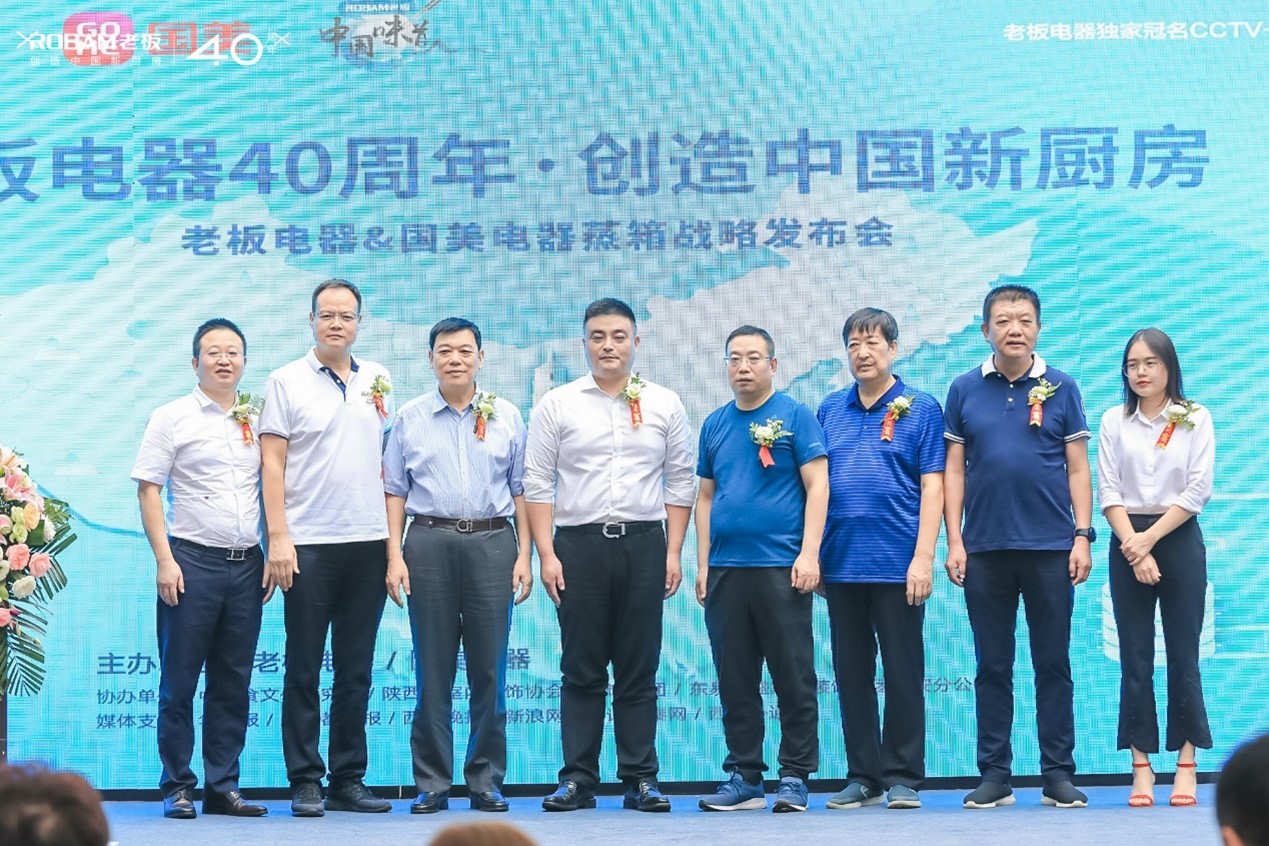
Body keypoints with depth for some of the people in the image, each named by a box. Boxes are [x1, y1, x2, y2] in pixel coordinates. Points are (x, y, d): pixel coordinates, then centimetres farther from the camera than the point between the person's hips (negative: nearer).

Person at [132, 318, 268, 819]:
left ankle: (223, 786, 13)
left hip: (246, 564, 4)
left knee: (234, 683, 6)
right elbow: (148, 491, -3)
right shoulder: (171, 418, 1)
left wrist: (273, 553, 8)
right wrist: (165, 561, -11)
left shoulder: (258, 421, 12)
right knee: (179, 682, -1)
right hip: (192, 561, -4)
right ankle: (177, 788, 6)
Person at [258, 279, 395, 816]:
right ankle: (305, 783, 5)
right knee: (304, 670, 0)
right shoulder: (287, 382, 0)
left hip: (368, 543, 4)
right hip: (309, 544, -4)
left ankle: (349, 781, 15)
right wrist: (278, 537, -12)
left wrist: (394, 536, 9)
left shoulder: (378, 381, 11)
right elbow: (272, 463, -4)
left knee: (356, 671, 8)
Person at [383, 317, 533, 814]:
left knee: (489, 669, 1)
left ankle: (486, 782, 9)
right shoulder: (410, 418, 8)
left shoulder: (506, 417, 10)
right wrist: (394, 555, -1)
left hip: (492, 542, 0)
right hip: (429, 542, 0)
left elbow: (520, 490, 9)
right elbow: (395, 491, 7)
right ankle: (432, 784, 7)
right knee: (433, 670, 2)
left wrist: (524, 554, 2)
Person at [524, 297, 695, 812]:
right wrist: (546, 554, -4)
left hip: (644, 543, 1)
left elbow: (680, 482, 9)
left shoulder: (664, 404, 8)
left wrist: (674, 552, 2)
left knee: (639, 671, 4)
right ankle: (577, 780, 6)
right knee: (581, 672, 2)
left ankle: (641, 779, 8)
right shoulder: (557, 405, 4)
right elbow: (538, 484, 3)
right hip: (579, 543, -1)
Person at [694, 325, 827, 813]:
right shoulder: (715, 425, 13)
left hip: (781, 567, -5)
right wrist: (703, 565, 11)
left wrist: (809, 554, -13)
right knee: (735, 682, 7)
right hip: (725, 571, 5)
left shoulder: (795, 417, 0)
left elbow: (817, 485, -5)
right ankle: (744, 777, 15)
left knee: (794, 680, -1)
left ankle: (795, 778, 6)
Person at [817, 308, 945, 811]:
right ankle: (862, 777, 16)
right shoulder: (830, 410, 11)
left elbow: (932, 487, -4)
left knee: (903, 674, 1)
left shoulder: (920, 409, 0)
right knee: (851, 674, 8)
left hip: (897, 563, -4)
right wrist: (810, 554, 6)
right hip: (841, 563, 4)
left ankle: (902, 779, 7)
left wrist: (923, 558, -12)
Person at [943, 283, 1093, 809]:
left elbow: (1077, 468, 4)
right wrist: (954, 542, -1)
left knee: (1053, 665, 3)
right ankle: (994, 776, 11)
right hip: (985, 549, 1)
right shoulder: (964, 390, 5)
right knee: (992, 667, 6)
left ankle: (1058, 775, 9)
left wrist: (1083, 537, -4)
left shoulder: (1060, 388, 3)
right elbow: (954, 470, 6)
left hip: (1051, 548, -1)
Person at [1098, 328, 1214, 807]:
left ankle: (1186, 766, 4)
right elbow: (1109, 492, 0)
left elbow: (1198, 490, -5)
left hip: (1179, 540, -1)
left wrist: (1150, 538, -11)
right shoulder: (1114, 422, 6)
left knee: (1183, 656, 0)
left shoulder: (1195, 419, 1)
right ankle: (1141, 768, 2)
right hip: (1127, 544, 2)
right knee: (1135, 659, 1)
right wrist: (1134, 547, -11)